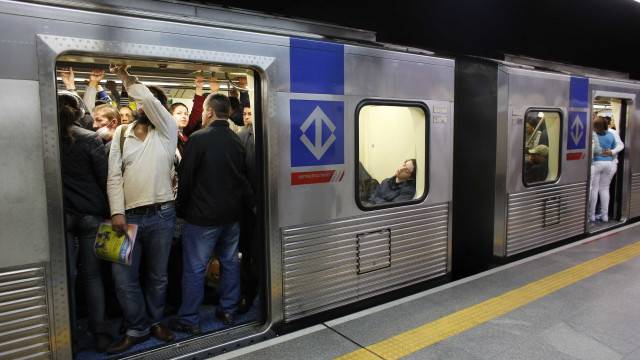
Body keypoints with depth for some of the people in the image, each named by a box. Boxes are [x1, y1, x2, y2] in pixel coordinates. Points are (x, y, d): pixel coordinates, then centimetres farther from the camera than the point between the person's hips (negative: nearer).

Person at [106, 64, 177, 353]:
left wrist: (124, 75, -5)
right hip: (129, 216, 2)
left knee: (158, 275, 11)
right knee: (124, 278, 3)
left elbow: (149, 98, -16)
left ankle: (155, 321, 31)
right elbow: (114, 176, 1)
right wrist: (117, 212, -8)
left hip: (161, 215, -1)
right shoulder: (121, 133, 7)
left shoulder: (166, 132, 1)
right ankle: (137, 329, 21)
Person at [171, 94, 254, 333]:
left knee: (194, 269, 4)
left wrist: (181, 209, 1)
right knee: (230, 262, 15)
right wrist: (247, 204, 19)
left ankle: (189, 320, 13)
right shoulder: (237, 140, 4)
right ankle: (228, 311, 26)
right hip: (232, 214, 6)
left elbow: (185, 179, -11)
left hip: (203, 216, -6)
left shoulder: (198, 139, -14)